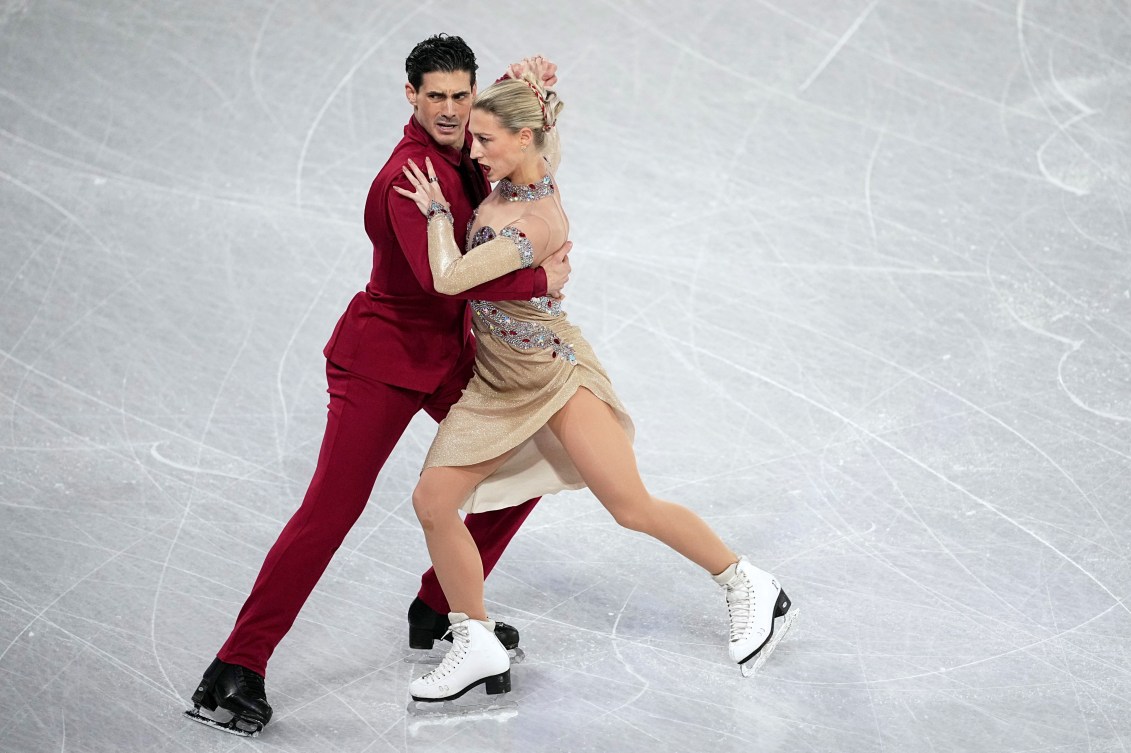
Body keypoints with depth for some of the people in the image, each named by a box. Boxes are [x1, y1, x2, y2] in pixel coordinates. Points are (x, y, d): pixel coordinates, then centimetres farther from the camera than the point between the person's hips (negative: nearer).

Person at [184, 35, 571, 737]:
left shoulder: (465, 148, 0)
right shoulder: (411, 175, -26)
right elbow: (442, 273, -40)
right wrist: (540, 280, -30)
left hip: (452, 354, 9)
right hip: (384, 356, -9)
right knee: (330, 510, -14)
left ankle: (440, 611, 24)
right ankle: (237, 669, -10)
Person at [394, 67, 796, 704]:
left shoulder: (536, 224, -28)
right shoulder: (539, 164, -5)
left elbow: (450, 279, -35)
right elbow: (549, 122, 19)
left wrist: (437, 212, -19)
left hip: (554, 372, -8)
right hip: (497, 379, 8)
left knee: (633, 508, -4)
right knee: (433, 501, -4)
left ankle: (751, 589, 16)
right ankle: (479, 646, 7)